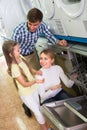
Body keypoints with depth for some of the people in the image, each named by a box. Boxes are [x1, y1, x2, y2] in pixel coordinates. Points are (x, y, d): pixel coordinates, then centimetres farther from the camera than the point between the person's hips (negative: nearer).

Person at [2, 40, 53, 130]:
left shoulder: (20, 58, -10)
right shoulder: (14, 68, -32)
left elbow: (29, 69, 6)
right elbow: (24, 84, -26)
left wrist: (36, 72, -13)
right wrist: (36, 81, -37)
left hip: (33, 88, 7)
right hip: (26, 94, -7)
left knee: (38, 108, 25)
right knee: (37, 111, 11)